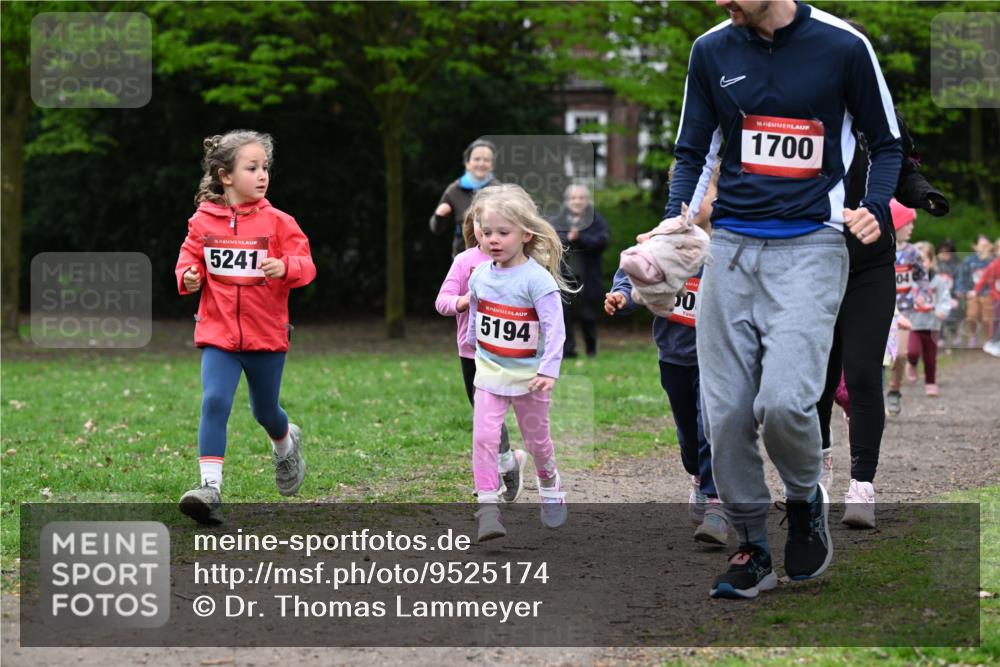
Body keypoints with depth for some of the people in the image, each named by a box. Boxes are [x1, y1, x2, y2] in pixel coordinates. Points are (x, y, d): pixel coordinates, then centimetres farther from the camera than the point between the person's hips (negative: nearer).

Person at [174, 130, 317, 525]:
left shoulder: (277, 222, -5)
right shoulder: (203, 221, -2)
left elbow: (305, 265, -7)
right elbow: (189, 257, 9)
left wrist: (284, 268, -28)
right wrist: (188, 276, -13)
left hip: (266, 333, 0)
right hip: (217, 333, 0)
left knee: (264, 411, 16)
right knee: (214, 402, -18)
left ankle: (286, 444, 51)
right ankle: (210, 487, -19)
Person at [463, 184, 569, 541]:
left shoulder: (537, 278, -18)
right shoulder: (480, 275, -3)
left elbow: (554, 327, -20)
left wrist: (549, 370, -26)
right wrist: (474, 347, 21)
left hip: (528, 375, -3)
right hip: (489, 373, 3)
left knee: (536, 439, 14)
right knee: (483, 436, -12)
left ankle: (550, 486, 42)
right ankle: (488, 506, -12)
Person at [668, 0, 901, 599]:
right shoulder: (712, 51, 7)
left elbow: (887, 143, 8)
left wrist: (876, 210, -9)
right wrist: (675, 225, -2)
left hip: (810, 247, -4)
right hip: (731, 248, 4)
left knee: (783, 402, -19)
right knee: (725, 413, -2)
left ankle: (806, 501, 12)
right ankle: (752, 548, 16)